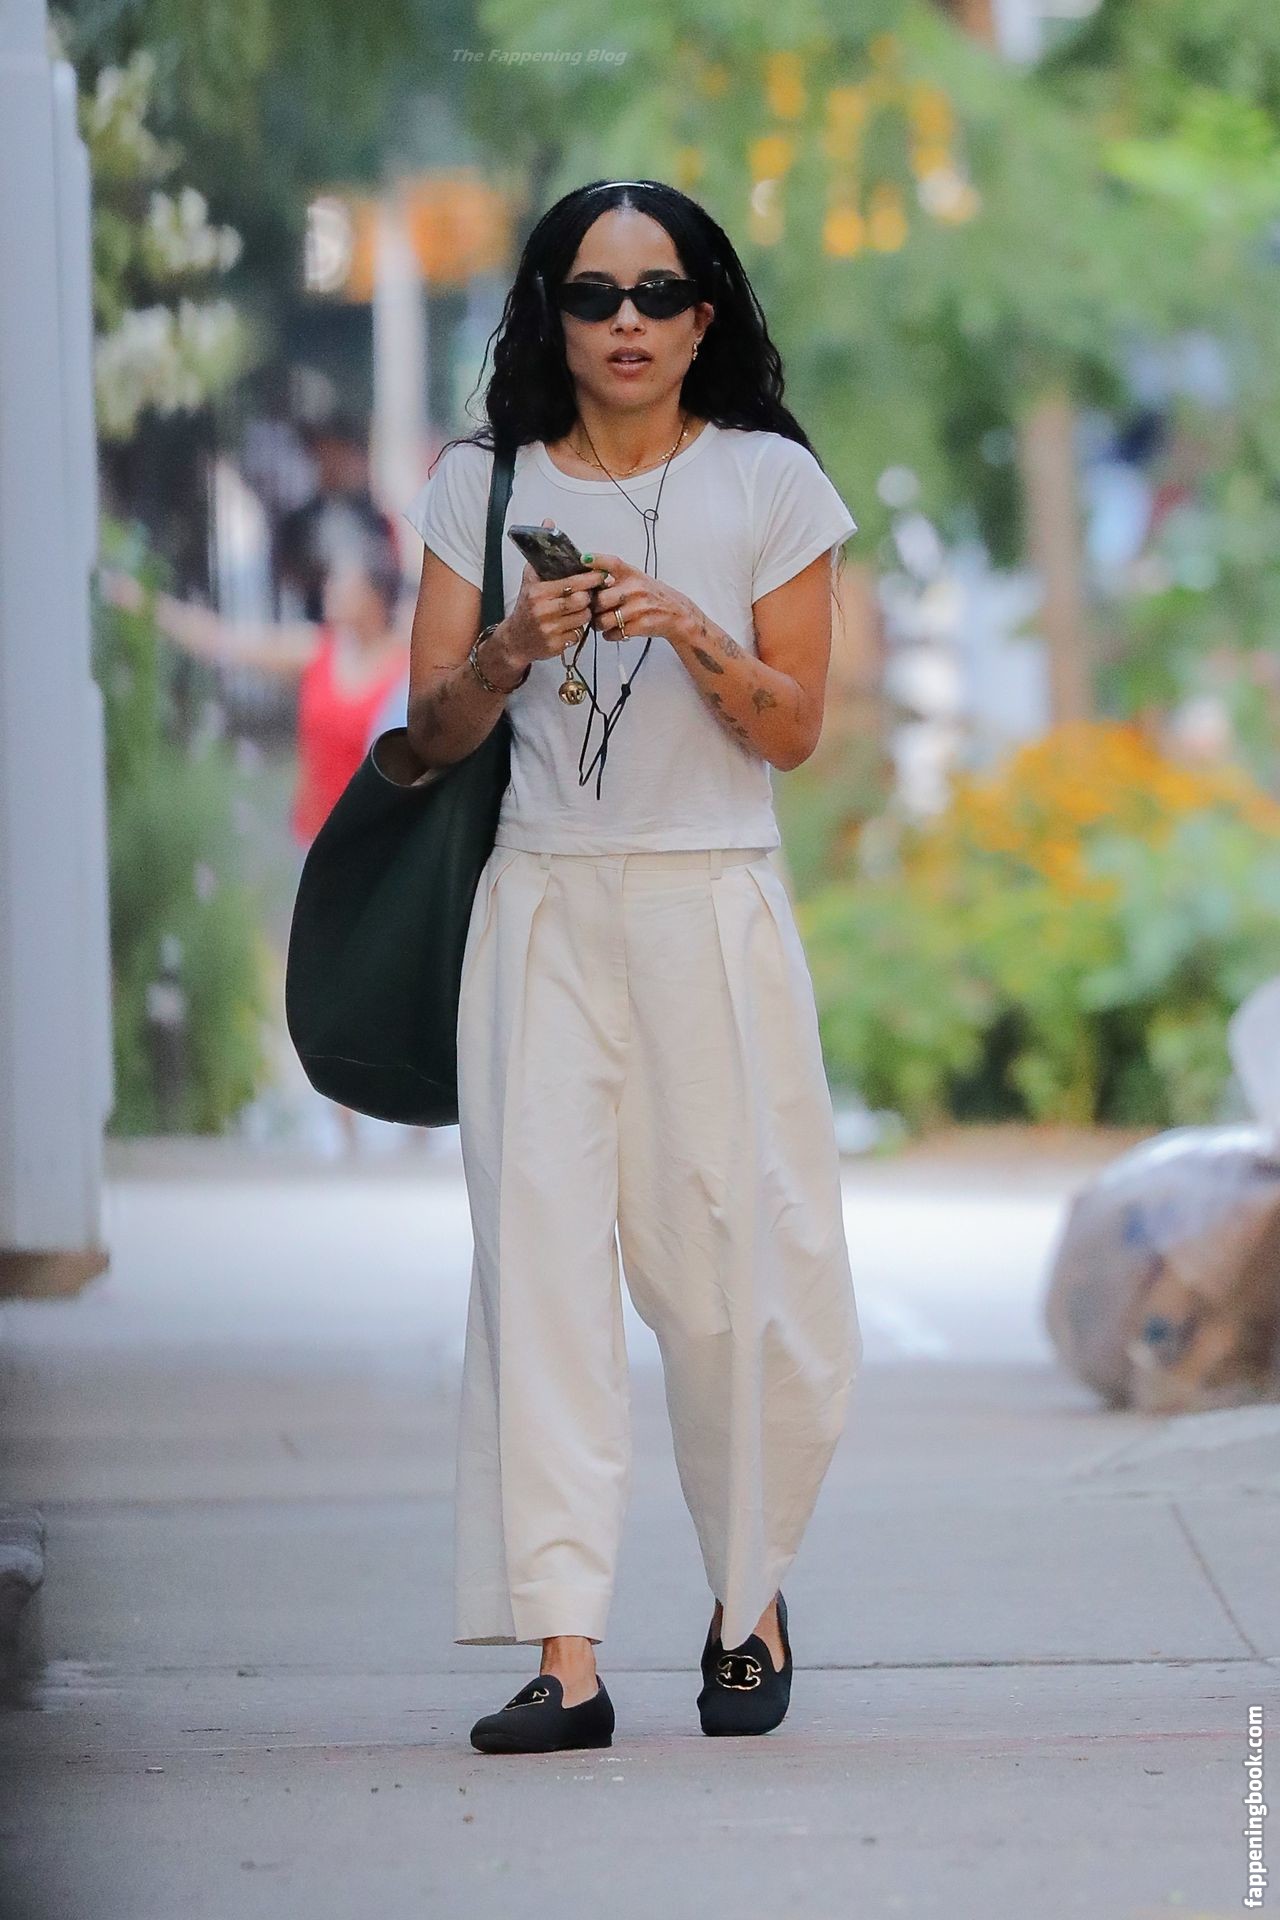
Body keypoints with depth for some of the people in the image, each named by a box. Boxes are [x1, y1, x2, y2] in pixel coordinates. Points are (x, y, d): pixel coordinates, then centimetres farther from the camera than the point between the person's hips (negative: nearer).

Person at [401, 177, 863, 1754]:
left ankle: (749, 1596, 22)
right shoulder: (482, 487, 7)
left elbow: (792, 728, 2)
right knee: (538, 1253, -11)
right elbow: (433, 731, 7)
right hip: (541, 909, 1)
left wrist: (687, 628, -15)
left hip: (713, 911, -1)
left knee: (736, 1269, -2)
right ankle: (564, 1652, -15)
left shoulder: (770, 484, 4)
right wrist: (513, 650, -13)